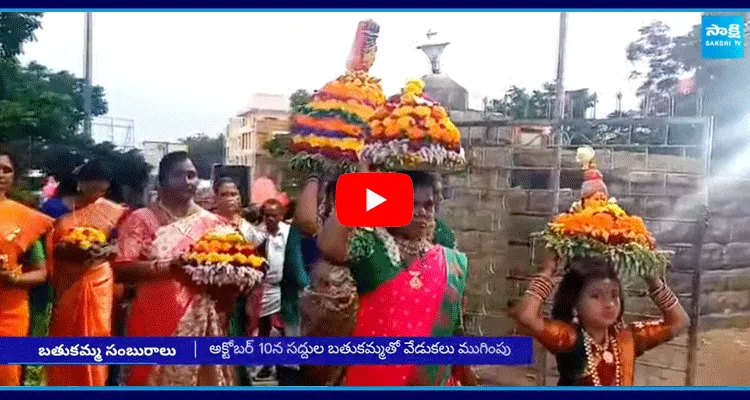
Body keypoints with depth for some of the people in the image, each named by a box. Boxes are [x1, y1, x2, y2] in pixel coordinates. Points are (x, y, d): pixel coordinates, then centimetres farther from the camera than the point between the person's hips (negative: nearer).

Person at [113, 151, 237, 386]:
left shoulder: (212, 222, 10)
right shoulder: (141, 220, 1)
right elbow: (122, 269, -8)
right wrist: (169, 265, -18)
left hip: (204, 322, 3)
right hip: (158, 321, -3)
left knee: (204, 381, 6)